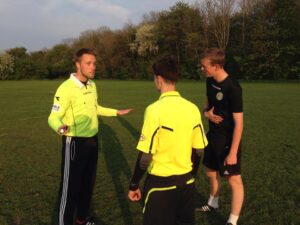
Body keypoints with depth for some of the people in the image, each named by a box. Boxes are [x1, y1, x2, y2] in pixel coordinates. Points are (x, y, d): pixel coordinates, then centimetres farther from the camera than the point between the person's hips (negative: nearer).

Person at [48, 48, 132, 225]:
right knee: (71, 186, 1)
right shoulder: (66, 88, -19)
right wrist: (60, 128, -45)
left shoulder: (92, 85, 6)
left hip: (92, 141, 8)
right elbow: (53, 117, -23)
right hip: (75, 143, -8)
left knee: (88, 182, 19)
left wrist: (116, 112, 22)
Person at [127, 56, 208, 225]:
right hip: (187, 181, 5)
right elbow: (198, 151, 5)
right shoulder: (193, 108, -3)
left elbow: (145, 155, -17)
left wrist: (134, 184, -3)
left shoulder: (155, 109, -19)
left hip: (160, 182, -5)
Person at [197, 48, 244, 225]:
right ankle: (213, 204, 46)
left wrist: (233, 152, -23)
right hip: (213, 136, 9)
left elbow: (239, 122, -23)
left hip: (228, 140, -9)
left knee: (234, 179, 2)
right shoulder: (210, 81, -1)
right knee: (211, 171, 23)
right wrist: (207, 112, -9)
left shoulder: (232, 88, -25)